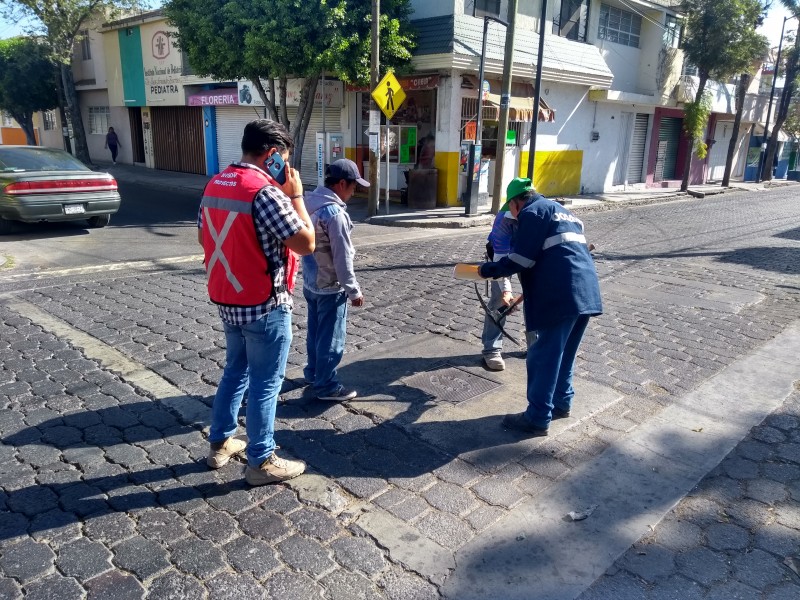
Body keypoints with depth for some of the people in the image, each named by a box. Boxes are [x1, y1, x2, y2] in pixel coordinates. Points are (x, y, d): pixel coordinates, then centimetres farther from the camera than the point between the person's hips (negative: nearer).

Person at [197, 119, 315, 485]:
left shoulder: (215, 184, 6)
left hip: (226, 301, 8)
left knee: (236, 371, 22)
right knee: (265, 383, 5)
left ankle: (220, 444, 35)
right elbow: (306, 243, -19)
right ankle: (261, 462, 18)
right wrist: (296, 196, -10)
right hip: (264, 306, -8)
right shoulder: (265, 191, -21)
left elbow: (203, 238, 17)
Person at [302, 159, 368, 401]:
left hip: (310, 282, 9)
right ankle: (327, 386, 15)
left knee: (315, 331, 22)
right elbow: (342, 258, -22)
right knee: (331, 338, 4)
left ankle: (313, 373, 37)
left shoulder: (309, 202, 3)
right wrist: (354, 291, -13)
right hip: (330, 286, -9)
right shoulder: (335, 213, -24)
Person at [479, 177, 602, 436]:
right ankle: (561, 403, 33)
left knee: (543, 358, -1)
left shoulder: (532, 212, -2)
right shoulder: (561, 211, 26)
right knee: (563, 354, 21)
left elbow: (521, 259, -11)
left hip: (561, 295, -9)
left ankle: (537, 419, 7)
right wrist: (530, 293, 37)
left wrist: (488, 270, 3)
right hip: (586, 291, 10)